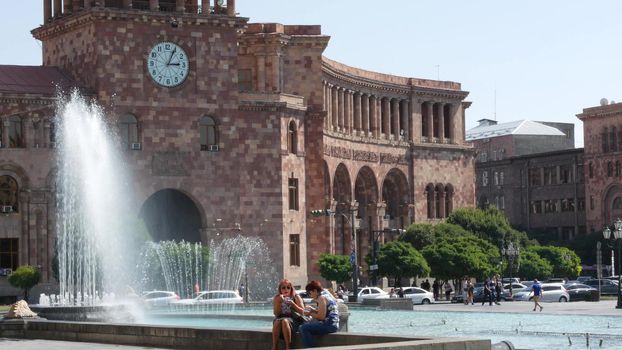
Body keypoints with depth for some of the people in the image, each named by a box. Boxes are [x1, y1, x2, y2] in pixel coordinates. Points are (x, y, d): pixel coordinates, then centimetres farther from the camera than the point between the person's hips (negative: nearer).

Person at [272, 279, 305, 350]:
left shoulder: (296, 297, 5)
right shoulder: (277, 298, 10)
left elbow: (302, 311, -3)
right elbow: (276, 313, 0)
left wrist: (292, 303, -15)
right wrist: (279, 302, -12)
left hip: (293, 320, -2)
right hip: (280, 318, 2)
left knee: (285, 321, -36)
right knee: (277, 322, -34)